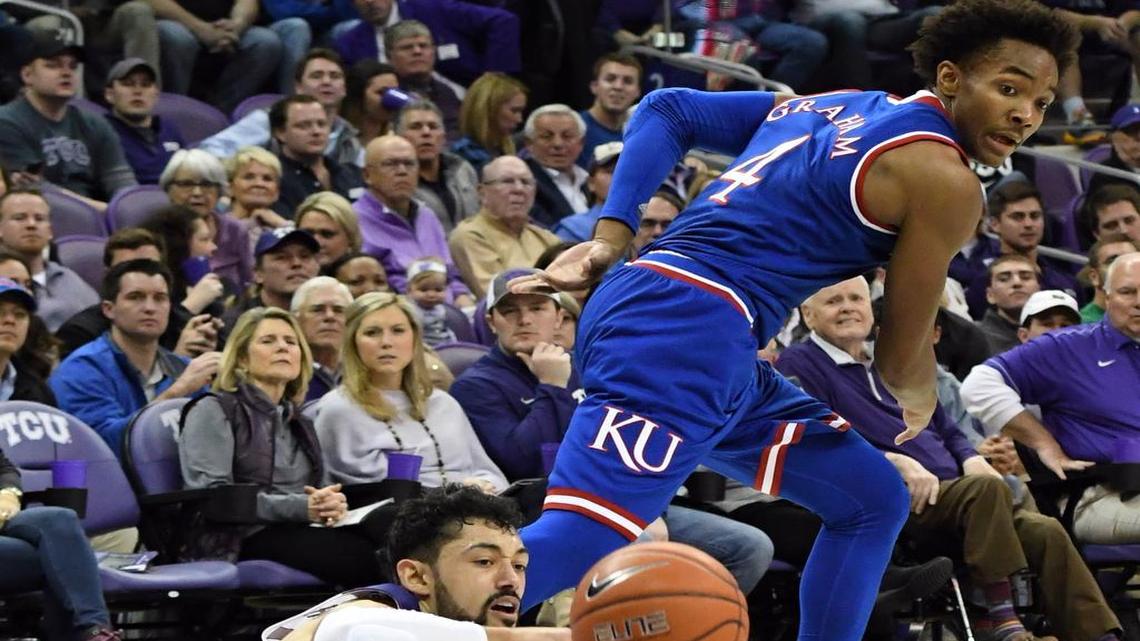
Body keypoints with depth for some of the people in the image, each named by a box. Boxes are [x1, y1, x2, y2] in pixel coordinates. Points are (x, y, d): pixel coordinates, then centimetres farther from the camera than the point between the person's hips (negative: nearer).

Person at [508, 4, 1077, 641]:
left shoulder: (837, 107, 22)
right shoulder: (945, 180, -4)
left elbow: (667, 110, 22)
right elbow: (901, 361, 3)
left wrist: (612, 237, 14)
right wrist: (922, 400, 26)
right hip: (690, 334, -10)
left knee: (873, 499, 18)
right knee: (576, 542, -23)